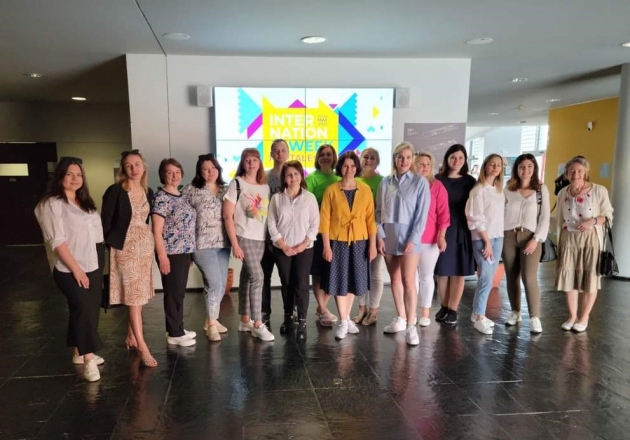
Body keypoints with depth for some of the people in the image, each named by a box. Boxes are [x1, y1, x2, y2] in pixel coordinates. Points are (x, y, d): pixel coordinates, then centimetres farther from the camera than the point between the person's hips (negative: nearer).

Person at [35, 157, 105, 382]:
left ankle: (80, 353, 24)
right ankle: (88, 359, -8)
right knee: (84, 309, -13)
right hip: (70, 270, -7)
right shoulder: (52, 204, -10)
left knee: (89, 310, 11)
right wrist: (76, 268, -19)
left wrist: (99, 264, 12)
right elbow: (57, 241, -17)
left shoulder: (85, 202, 13)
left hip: (93, 266, 7)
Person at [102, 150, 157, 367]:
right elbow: (106, 222, -8)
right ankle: (142, 347, -4)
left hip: (145, 245, 6)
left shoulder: (148, 192, 8)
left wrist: (145, 240, 13)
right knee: (133, 295, -7)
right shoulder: (115, 191, -10)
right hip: (125, 247, -6)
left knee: (139, 295, 11)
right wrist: (110, 245, -9)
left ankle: (131, 336, 27)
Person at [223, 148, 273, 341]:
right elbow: (228, 216, -8)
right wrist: (234, 244, -13)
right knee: (257, 277, -13)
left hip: (261, 239, 5)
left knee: (247, 277, 12)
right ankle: (257, 324, -6)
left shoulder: (265, 187, 10)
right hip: (244, 237, -5)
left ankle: (245, 321, 22)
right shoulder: (236, 184, -5)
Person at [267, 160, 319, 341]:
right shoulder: (276, 198, 2)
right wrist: (283, 245, -8)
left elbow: (315, 224, -1)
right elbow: (271, 224, 0)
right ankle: (288, 318, 25)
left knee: (301, 285, -4)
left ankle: (302, 322, 3)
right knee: (286, 284, 11)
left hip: (304, 249, -1)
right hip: (282, 249, 1)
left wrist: (304, 244, -11)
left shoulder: (310, 197, 0)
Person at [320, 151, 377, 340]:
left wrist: (372, 244, -3)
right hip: (338, 241, -2)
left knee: (354, 279, 10)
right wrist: (326, 245, -10)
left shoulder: (365, 190, 2)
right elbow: (324, 219, -4)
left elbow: (371, 218, 1)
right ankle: (343, 322, 10)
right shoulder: (331, 190, -3)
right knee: (339, 280, 1)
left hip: (359, 241, 2)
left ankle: (347, 318, 25)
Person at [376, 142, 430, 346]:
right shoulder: (385, 182, 7)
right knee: (394, 279, 11)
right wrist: (380, 235, -2)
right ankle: (401, 319, 23)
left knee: (408, 280, -10)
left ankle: (411, 326, -4)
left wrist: (413, 239, -13)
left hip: (409, 235, -4)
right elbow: (379, 211, 7)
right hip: (388, 234, 4)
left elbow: (422, 213, -7)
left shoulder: (420, 181, -3)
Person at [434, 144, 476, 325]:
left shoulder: (470, 181, 5)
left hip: (461, 231, 0)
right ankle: (444, 307, 20)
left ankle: (453, 310, 13)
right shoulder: (437, 179, 3)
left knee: (459, 272, 4)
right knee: (443, 271, 5)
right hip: (441, 229, 0)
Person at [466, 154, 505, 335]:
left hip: (498, 237, 7)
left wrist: (495, 240, 4)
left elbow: (501, 214, 12)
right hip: (482, 238, -7)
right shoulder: (479, 189, -8)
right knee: (486, 278, -9)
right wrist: (486, 241, -14)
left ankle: (477, 313, 18)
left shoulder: (499, 189, 13)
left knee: (488, 278, 8)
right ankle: (479, 317, 1)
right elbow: (476, 218, -13)